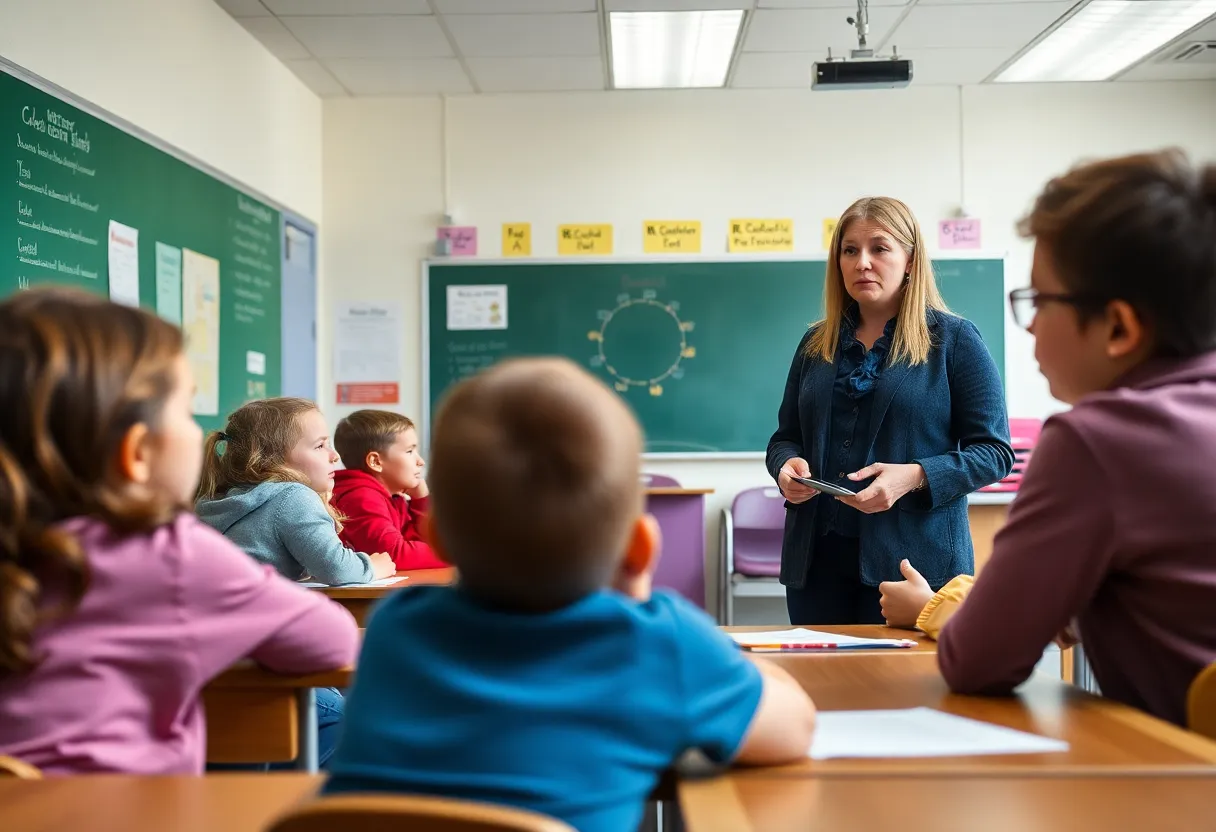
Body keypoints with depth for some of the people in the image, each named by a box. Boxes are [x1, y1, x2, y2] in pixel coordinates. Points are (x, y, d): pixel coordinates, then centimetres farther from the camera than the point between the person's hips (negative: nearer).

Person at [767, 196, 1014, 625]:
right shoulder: (815, 344, 13)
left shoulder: (954, 340, -1)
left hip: (914, 558, -4)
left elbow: (994, 452, -4)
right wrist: (787, 466, -6)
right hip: (817, 557, 4)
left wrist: (914, 478, -20)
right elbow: (785, 437, 18)